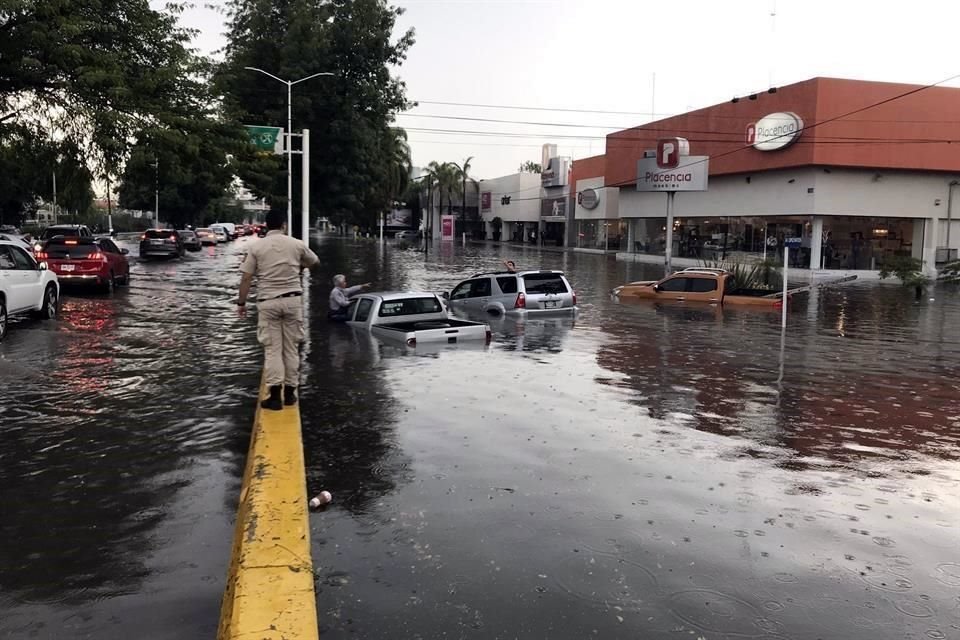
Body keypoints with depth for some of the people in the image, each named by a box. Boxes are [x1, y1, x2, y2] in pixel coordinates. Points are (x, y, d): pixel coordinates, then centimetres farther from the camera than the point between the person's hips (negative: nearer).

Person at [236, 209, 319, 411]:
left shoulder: (256, 247, -3)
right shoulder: (297, 245, 1)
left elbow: (246, 278, -3)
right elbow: (315, 261, 20)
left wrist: (241, 303, 6)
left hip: (268, 302, -1)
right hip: (292, 300, 1)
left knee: (272, 349, 2)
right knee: (291, 348, 10)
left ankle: (275, 396, -2)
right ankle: (289, 393, 15)